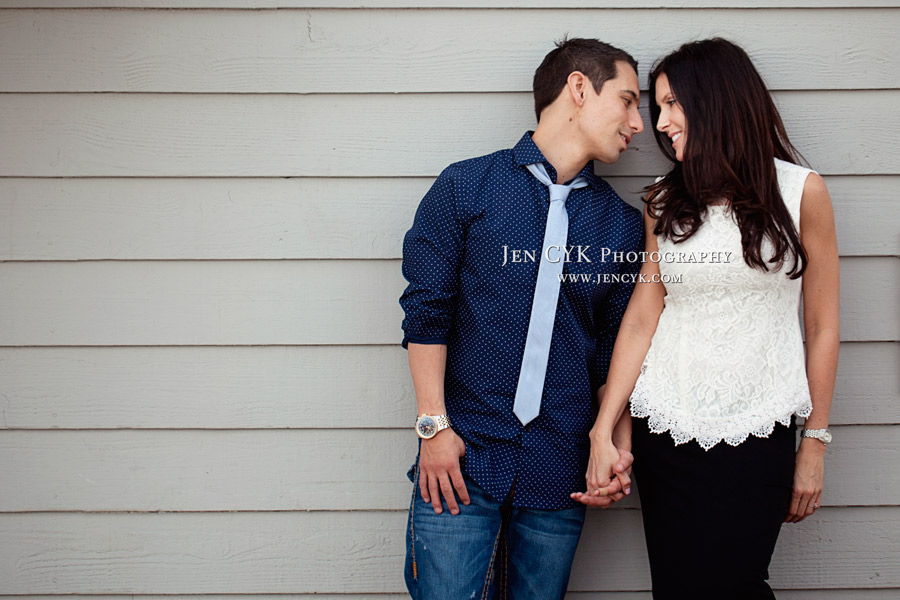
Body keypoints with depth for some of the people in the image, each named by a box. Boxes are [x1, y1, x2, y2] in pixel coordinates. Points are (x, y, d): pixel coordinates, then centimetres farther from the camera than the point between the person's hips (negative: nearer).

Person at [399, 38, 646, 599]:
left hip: (560, 468, 3)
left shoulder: (623, 224, 10)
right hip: (464, 452, -3)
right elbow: (426, 311, -1)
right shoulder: (465, 187, 1)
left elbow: (617, 346, 13)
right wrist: (434, 425, -7)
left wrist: (619, 446, 2)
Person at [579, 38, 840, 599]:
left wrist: (815, 446, 2)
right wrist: (603, 431, -1)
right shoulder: (666, 202, 8)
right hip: (666, 427, 3)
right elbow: (641, 317, 4)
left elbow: (822, 328, 2)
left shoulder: (801, 191, 0)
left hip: (758, 432, -3)